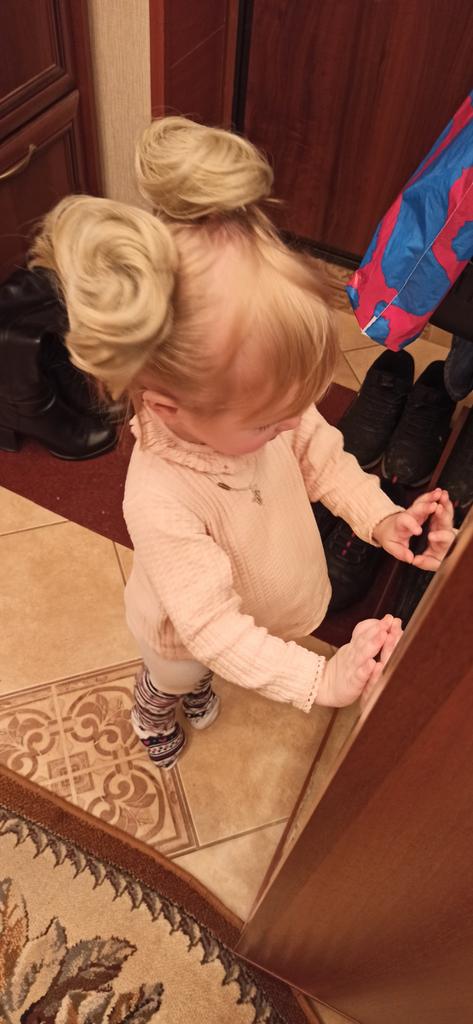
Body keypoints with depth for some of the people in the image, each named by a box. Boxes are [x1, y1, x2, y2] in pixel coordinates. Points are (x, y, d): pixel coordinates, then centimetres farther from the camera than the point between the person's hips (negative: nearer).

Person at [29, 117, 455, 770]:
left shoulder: (260, 398, -31)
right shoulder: (162, 503, -47)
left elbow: (324, 458, -13)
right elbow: (213, 627, -38)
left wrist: (381, 519, -27)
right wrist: (319, 680, -41)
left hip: (272, 604, 5)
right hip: (189, 634, -4)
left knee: (203, 671, 39)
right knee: (175, 677, 33)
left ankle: (197, 683, 75)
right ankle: (155, 705, 70)